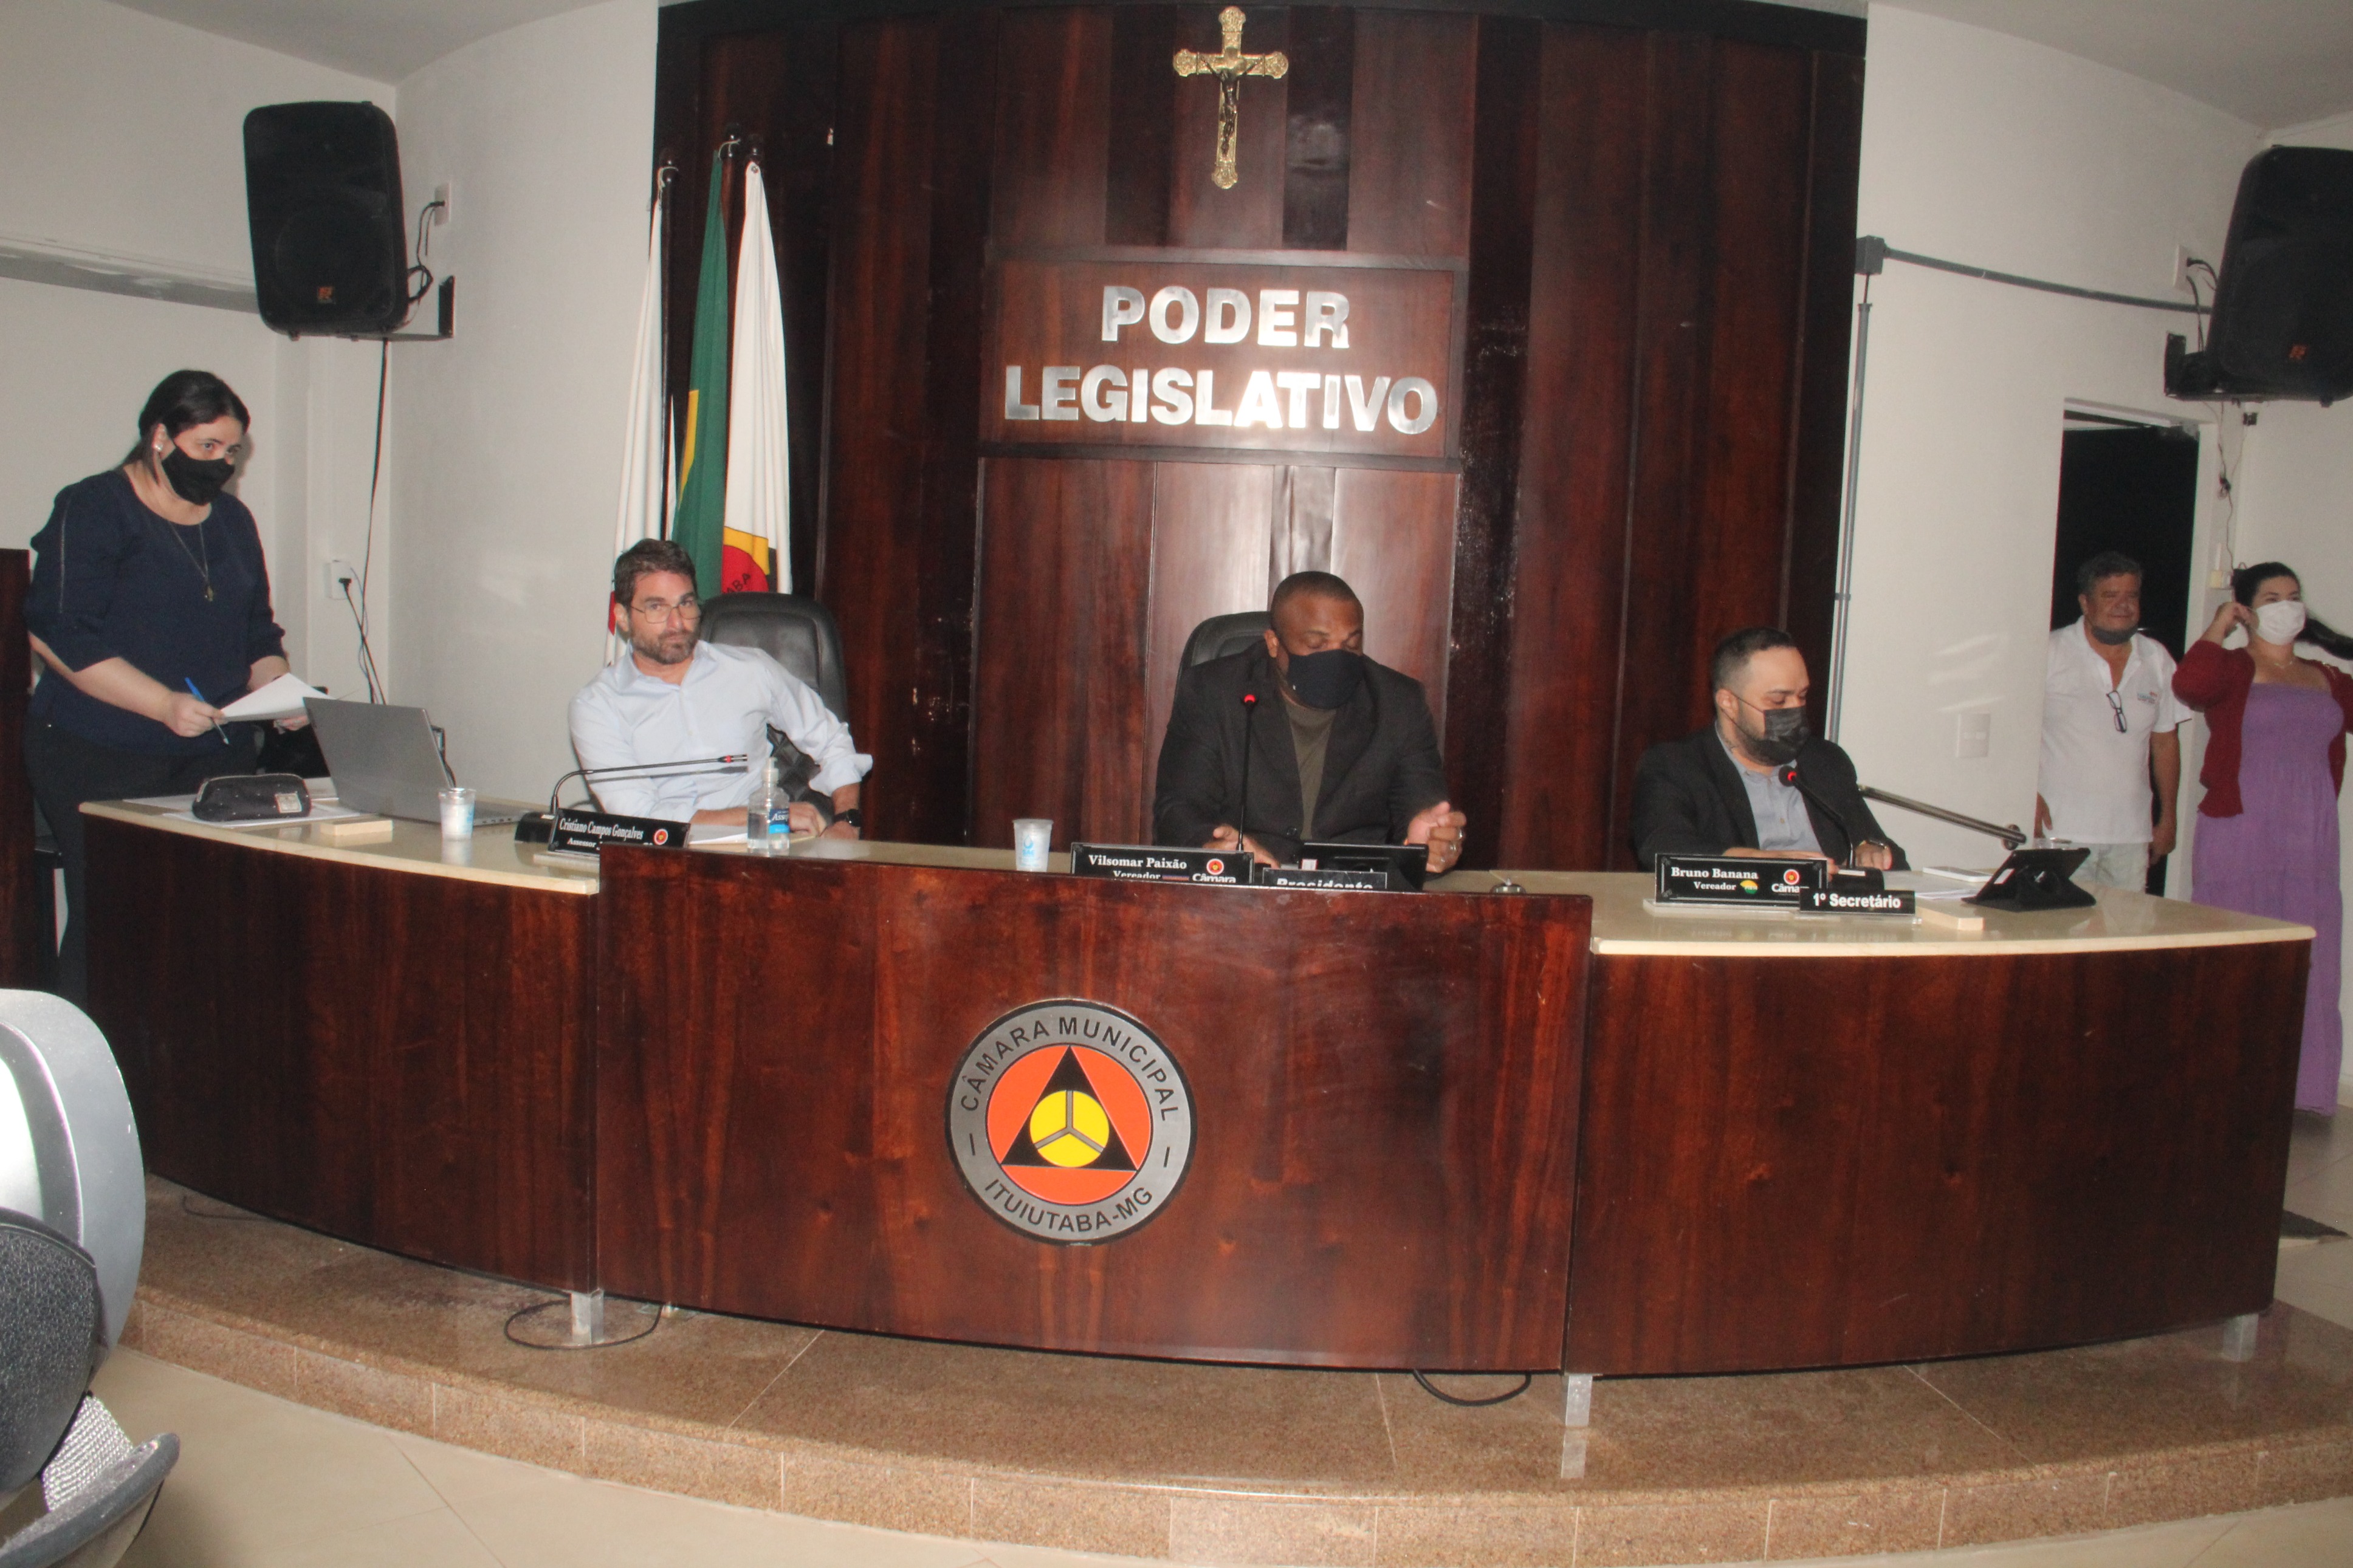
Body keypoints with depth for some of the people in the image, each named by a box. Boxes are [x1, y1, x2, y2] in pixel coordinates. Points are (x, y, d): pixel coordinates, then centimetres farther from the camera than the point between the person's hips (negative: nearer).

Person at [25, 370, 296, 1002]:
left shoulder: (233, 519, 17)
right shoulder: (93, 510, -2)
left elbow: (258, 633, 22)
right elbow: (60, 636, -11)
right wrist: (164, 703, -19)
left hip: (218, 757, 5)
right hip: (102, 760, -5)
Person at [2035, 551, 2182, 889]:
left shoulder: (2158, 661, 12)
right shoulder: (2051, 653, -2)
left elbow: (2165, 742, 17)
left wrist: (2167, 819, 16)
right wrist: (2033, 801, -13)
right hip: (2063, 828, -4)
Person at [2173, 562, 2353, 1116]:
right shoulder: (2233, 670, -1)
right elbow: (2189, 684, -23)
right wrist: (2219, 626, -8)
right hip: (2239, 838, -5)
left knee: (2305, 965, 7)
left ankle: (2291, 1087, 16)